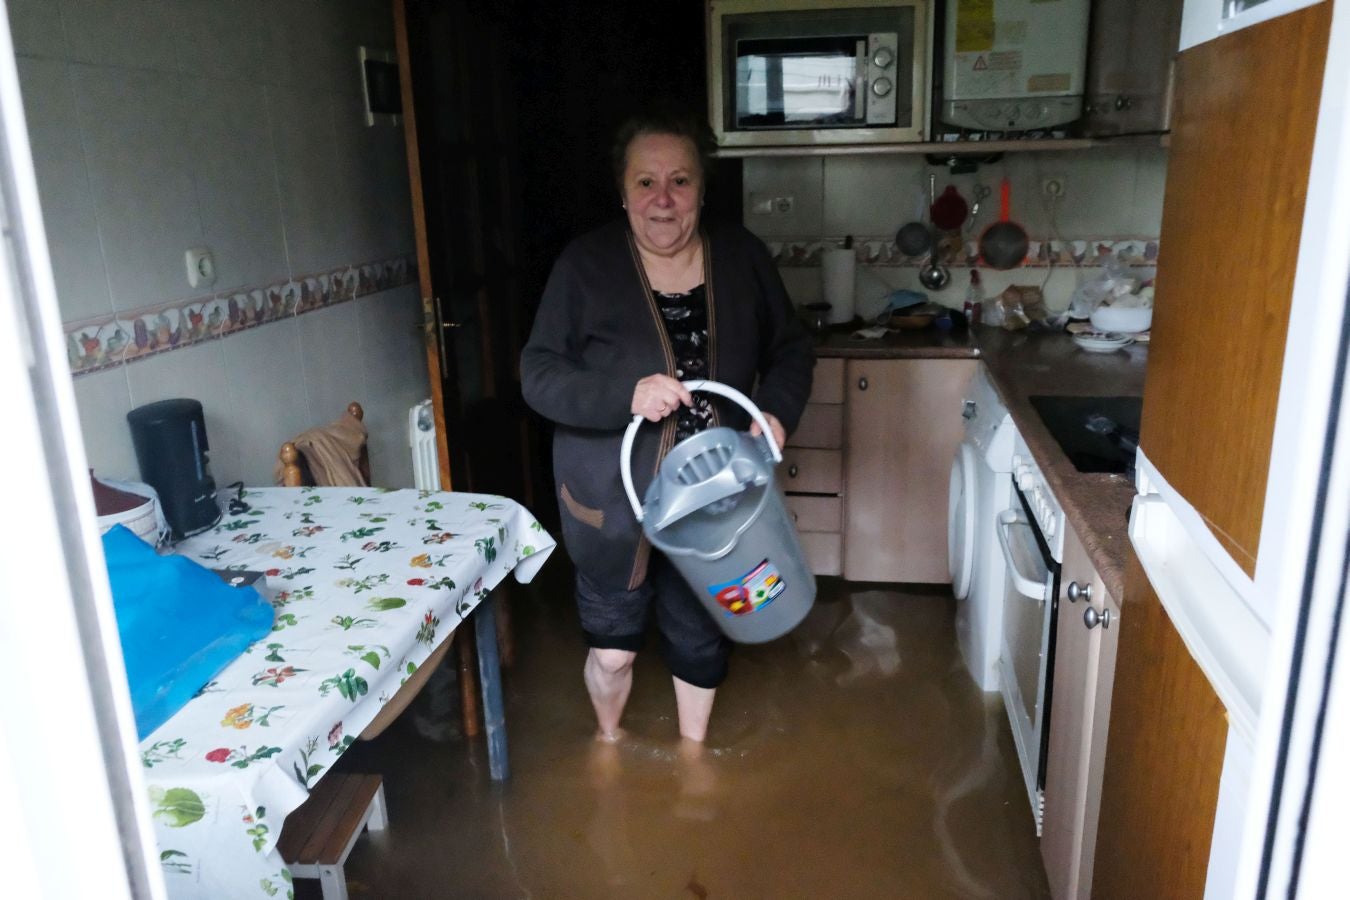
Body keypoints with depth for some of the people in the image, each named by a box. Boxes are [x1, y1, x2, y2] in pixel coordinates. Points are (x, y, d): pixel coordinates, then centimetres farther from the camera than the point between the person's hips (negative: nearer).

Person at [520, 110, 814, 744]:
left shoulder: (741, 257, -4)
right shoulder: (586, 265, -11)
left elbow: (791, 348, 5)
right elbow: (539, 373, -12)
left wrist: (777, 411, -16)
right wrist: (624, 395, -30)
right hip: (612, 500, -2)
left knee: (701, 637, 19)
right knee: (613, 645, 14)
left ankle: (693, 750, 47)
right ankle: (608, 739, 47)